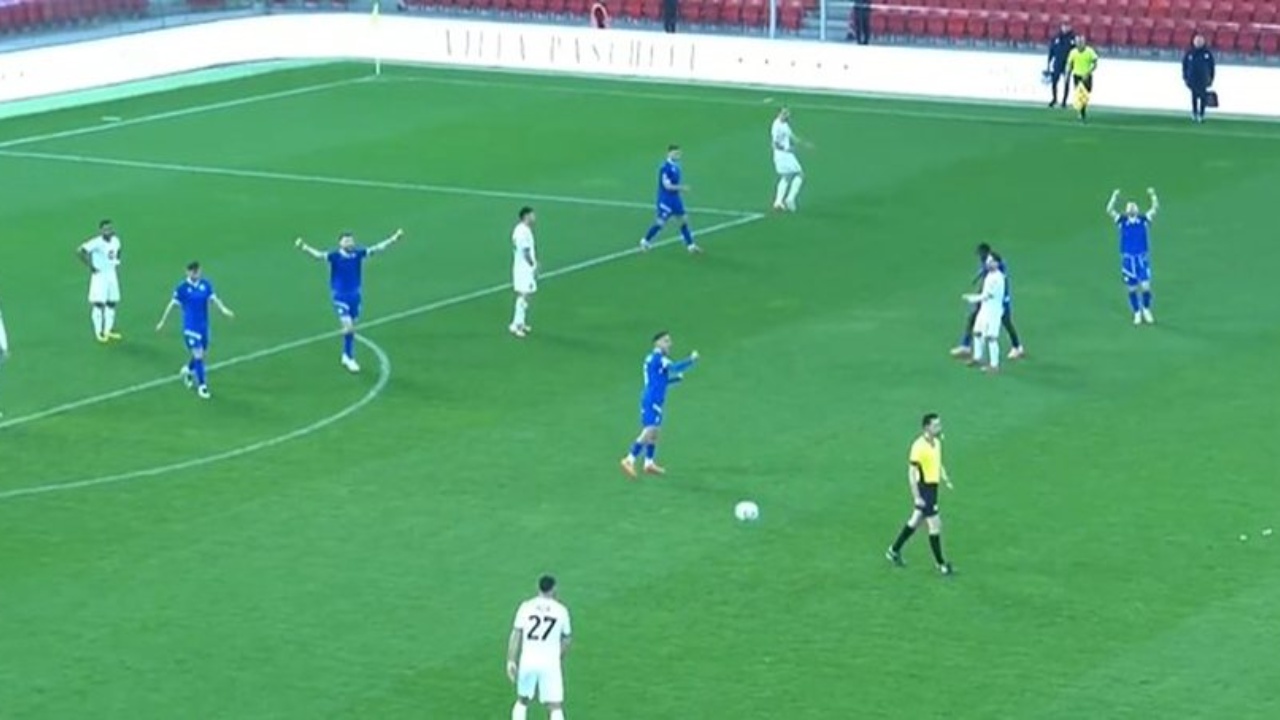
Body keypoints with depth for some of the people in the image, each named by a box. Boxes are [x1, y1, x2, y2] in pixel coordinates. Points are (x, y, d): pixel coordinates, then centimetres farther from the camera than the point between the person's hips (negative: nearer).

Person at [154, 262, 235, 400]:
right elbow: (173, 304, -2)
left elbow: (214, 298, -6)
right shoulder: (182, 288, -10)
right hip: (190, 327, -5)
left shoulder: (206, 285, 0)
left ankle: (188, 370, 45)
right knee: (198, 355, -9)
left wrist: (223, 309, -26)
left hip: (204, 325, 5)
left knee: (203, 353, 15)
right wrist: (162, 322, 4)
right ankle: (202, 386, 1)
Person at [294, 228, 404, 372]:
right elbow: (319, 255, -32)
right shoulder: (335, 256, -17)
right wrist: (304, 248, -50)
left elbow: (377, 248, -2)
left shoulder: (358, 254, -6)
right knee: (348, 326, -15)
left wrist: (393, 240, -9)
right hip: (340, 297, -4)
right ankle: (349, 358, 6)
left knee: (351, 327, 14)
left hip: (355, 295, 4)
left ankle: (347, 356, 29)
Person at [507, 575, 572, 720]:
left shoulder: (526, 607, -1)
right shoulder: (561, 610, -1)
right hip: (550, 664, -2)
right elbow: (567, 639, 9)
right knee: (556, 707, 1)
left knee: (522, 701, 21)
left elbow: (515, 635, -3)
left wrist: (511, 661, 2)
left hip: (527, 662, 2)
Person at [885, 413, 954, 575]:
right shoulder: (919, 446, -20)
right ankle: (940, 564, 5)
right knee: (935, 524, -5)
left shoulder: (937, 442, 7)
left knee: (915, 521, 19)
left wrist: (945, 479, 7)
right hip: (923, 488, -9)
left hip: (932, 487, 9)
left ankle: (894, 551, 34)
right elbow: (911, 472, -19)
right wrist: (916, 497, -22)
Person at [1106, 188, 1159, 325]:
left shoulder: (1144, 219, 5)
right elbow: (1109, 210, -9)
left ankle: (1146, 310, 14)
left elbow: (1156, 209, -5)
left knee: (1145, 286, -9)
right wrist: (1114, 197, -18)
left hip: (1142, 258, 0)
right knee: (1132, 288, 5)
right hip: (1128, 258, 0)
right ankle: (1137, 313, 22)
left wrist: (1153, 195, -17)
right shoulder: (1121, 220, 3)